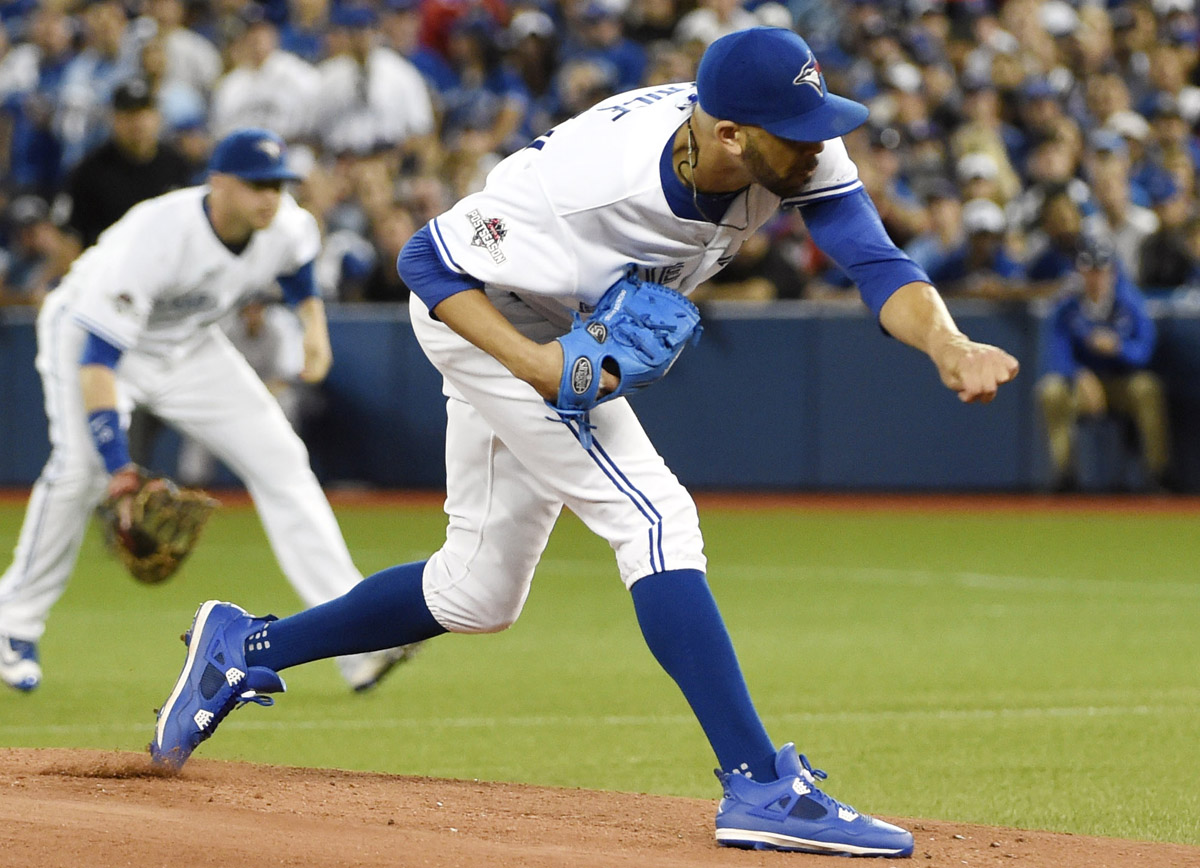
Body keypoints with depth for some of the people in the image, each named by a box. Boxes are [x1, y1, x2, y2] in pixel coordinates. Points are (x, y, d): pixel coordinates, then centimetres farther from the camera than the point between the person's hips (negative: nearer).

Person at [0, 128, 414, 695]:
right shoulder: (154, 237, -38)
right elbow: (98, 356, -42)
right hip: (86, 328, -6)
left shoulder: (286, 227, -19)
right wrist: (116, 462, -49)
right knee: (79, 467, -29)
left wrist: (313, 322, -5)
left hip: (186, 349, 6)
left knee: (279, 459, -6)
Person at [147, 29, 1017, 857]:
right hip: (481, 320, -8)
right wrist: (532, 362, -37)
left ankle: (249, 647, 31)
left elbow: (878, 260, -29)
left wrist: (949, 345, -49)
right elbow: (427, 260, -26)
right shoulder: (594, 178, -39)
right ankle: (762, 789, -24)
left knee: (479, 593, 16)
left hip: (567, 337, 8)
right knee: (655, 518, -22)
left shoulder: (801, 152, -24)